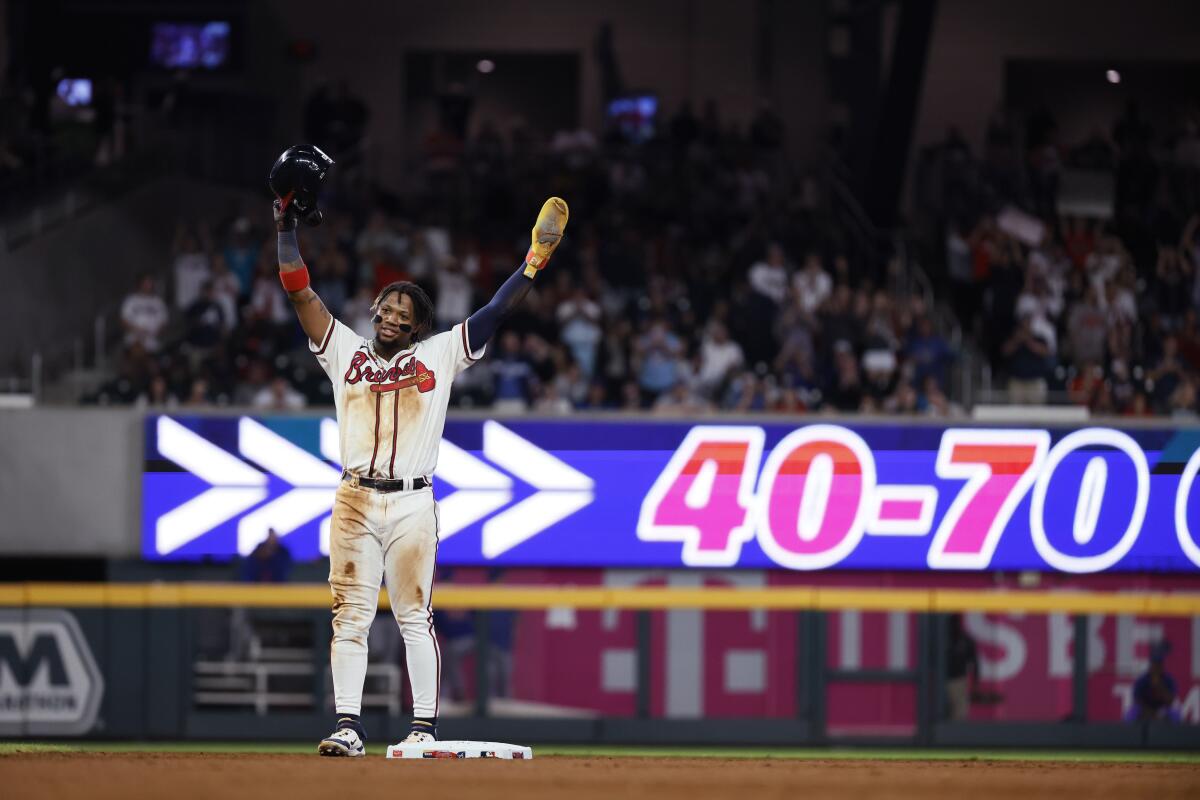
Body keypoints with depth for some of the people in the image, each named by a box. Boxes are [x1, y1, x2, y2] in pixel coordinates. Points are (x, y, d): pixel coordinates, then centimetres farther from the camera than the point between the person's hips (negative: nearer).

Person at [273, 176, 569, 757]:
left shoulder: (439, 355, 11)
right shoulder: (346, 351, 14)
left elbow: (496, 312, 8)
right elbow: (300, 292, 11)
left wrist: (533, 263, 0)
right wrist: (287, 229, 5)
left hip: (413, 503, -1)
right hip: (355, 500, 1)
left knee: (415, 616, -1)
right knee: (350, 616, -2)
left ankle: (424, 726, 1)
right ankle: (348, 726, -3)